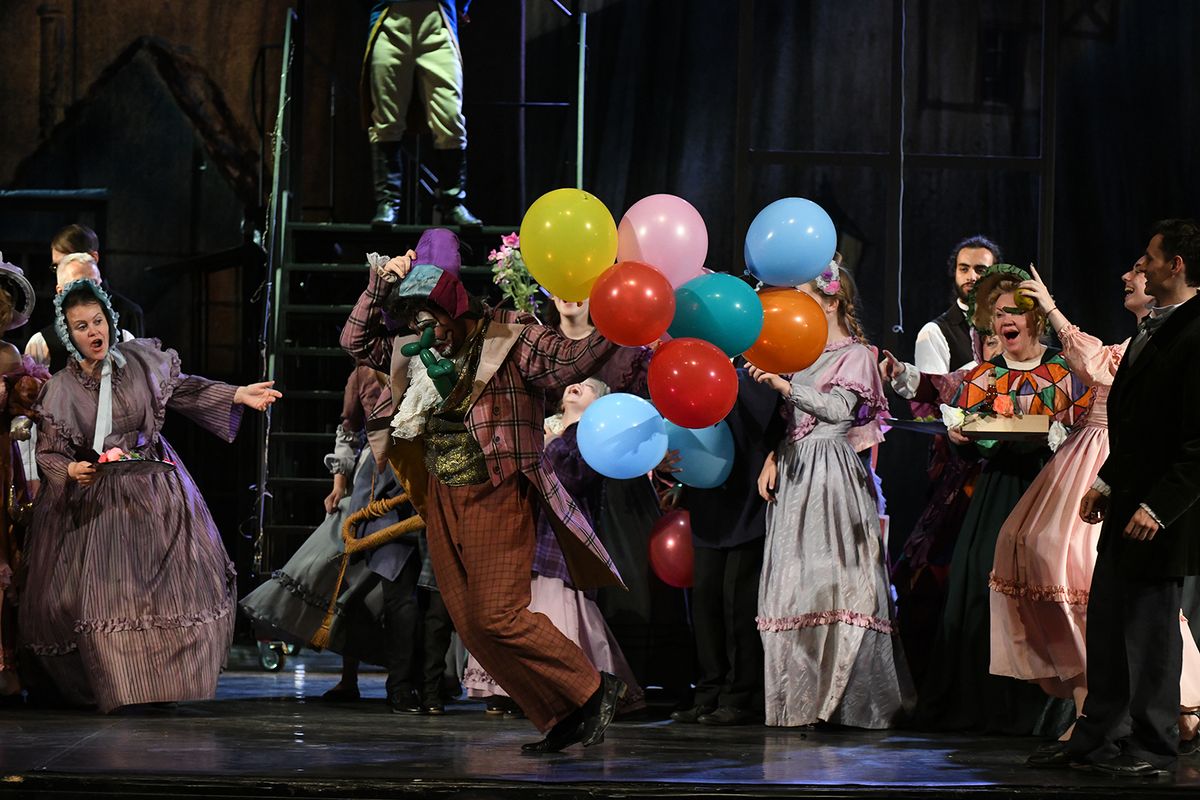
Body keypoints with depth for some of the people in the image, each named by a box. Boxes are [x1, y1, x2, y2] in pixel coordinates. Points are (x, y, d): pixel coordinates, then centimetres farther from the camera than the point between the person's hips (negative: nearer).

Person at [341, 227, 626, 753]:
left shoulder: (511, 340, -11)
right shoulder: (416, 352, 8)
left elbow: (570, 361, -24)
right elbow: (356, 341, 16)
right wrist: (379, 285, 4)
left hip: (496, 497, -7)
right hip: (442, 500, 8)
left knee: (498, 616, -14)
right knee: (469, 624, 5)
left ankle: (595, 690, 1)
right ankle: (560, 720, 11)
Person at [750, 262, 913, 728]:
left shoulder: (856, 354, 0)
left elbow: (839, 408, -13)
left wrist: (782, 384, -14)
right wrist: (772, 458, 5)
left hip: (832, 472, -7)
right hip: (795, 471, 7)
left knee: (833, 576, -12)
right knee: (794, 579, 1)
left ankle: (845, 698, -11)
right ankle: (800, 695, 2)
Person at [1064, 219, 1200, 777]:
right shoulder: (1154, 326, 12)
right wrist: (1106, 483, 18)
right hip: (1128, 503, 9)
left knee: (1151, 627, 0)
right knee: (1106, 622, 14)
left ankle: (1153, 750, 11)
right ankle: (1099, 737, 24)